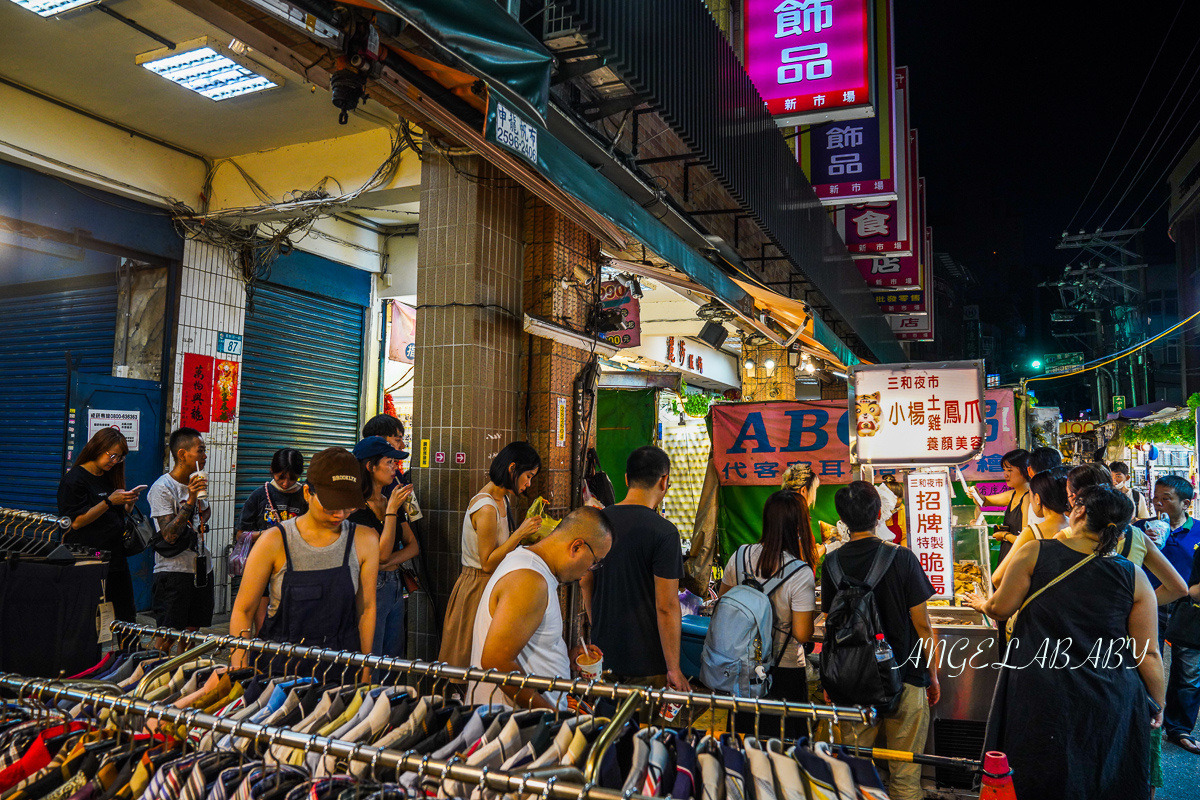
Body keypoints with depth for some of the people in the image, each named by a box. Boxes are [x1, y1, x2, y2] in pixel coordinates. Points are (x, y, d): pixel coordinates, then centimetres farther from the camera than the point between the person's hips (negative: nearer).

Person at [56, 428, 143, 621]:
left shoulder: (110, 478, 16)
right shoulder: (74, 479, -5)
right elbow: (75, 522, -12)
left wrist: (129, 502, 2)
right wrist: (109, 502, -17)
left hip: (115, 560, 7)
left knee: (126, 620, 5)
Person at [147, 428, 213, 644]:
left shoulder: (197, 482, 11)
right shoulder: (162, 488, -12)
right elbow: (169, 535, -19)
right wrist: (190, 501, -25)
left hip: (201, 568, 7)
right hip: (173, 571, -7)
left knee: (192, 630, 12)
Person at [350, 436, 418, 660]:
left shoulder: (392, 502, 10)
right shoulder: (357, 507, -13)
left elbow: (413, 546, 9)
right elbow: (382, 553, -19)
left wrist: (388, 562, -9)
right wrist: (391, 510, -19)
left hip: (395, 588, 7)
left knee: (394, 657, 13)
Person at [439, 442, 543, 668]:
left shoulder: (504, 498, 7)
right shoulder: (486, 508, -23)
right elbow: (488, 563, -20)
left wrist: (529, 523, 8)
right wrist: (521, 532, -23)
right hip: (478, 588, -9)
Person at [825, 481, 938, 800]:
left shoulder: (832, 562, -4)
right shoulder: (901, 558, -12)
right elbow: (922, 625, -8)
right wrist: (933, 676, 6)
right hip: (904, 678, -2)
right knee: (905, 774, 10)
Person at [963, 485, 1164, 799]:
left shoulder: (1035, 553, -10)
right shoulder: (1134, 578, -4)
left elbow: (1000, 609, -3)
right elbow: (1149, 653, 0)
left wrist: (981, 604, 20)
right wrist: (1157, 704, 15)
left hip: (1039, 695, -2)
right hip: (1110, 703, 2)